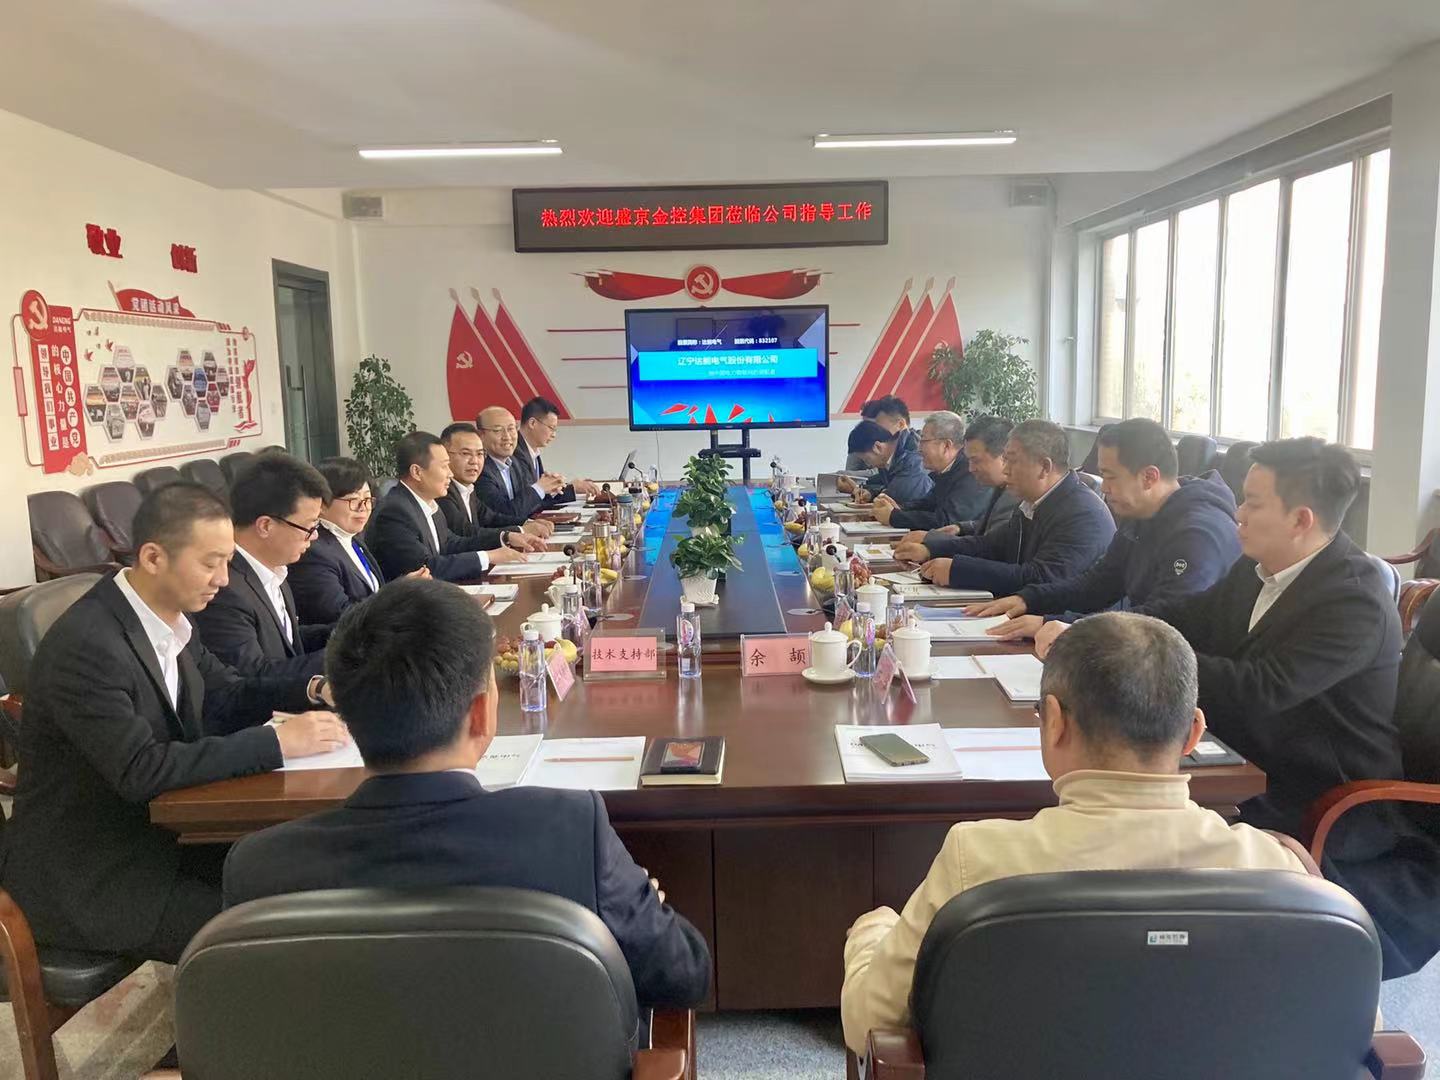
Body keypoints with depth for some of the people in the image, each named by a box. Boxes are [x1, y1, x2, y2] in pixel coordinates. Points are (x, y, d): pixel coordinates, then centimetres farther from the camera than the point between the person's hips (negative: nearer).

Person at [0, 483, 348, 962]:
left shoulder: (169, 617, 0)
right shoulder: (86, 645, -26)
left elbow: (222, 697, 11)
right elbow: (139, 770, -30)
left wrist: (312, 690, -6)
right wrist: (275, 741, -30)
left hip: (151, 833, 8)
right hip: (84, 873, -8)